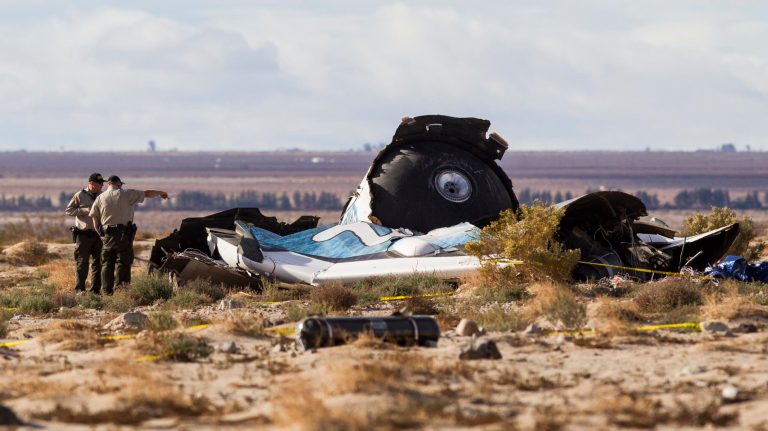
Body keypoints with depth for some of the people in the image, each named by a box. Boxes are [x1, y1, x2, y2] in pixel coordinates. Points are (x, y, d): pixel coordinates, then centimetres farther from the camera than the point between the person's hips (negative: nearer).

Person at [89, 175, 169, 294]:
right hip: (123, 234, -3)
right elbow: (147, 193, 6)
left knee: (107, 263, 9)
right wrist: (161, 193, 23)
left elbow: (95, 218, 6)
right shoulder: (126, 194, -2)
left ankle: (107, 291, 7)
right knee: (123, 263, 0)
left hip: (107, 235, 3)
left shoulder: (100, 198, 7)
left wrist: (101, 234, 16)